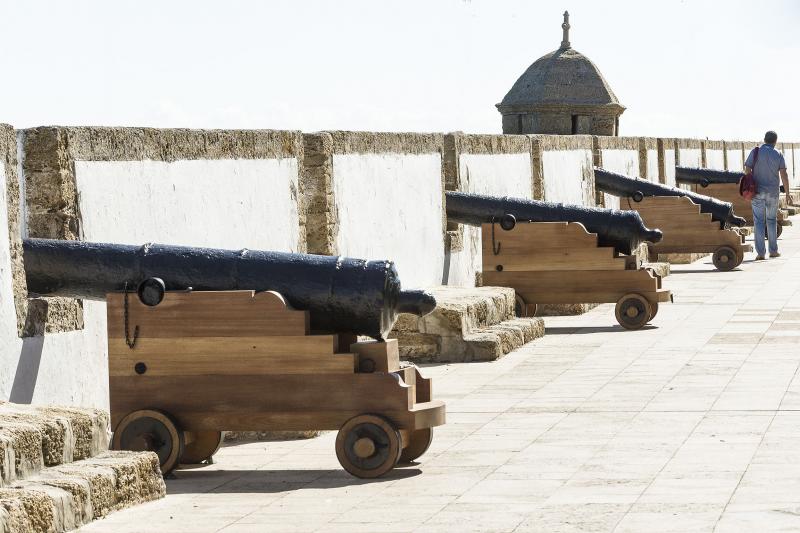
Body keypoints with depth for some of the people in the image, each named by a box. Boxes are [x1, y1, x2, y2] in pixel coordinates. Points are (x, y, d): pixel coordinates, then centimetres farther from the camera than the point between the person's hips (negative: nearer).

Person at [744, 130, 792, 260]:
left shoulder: (755, 152, -3)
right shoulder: (778, 155, -2)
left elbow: (747, 169, -6)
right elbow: (784, 175, -7)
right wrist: (787, 194, -3)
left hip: (758, 192, -1)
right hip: (773, 192, 1)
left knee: (759, 221, 0)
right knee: (771, 220, 16)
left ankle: (760, 252, -7)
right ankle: (773, 250, 19)